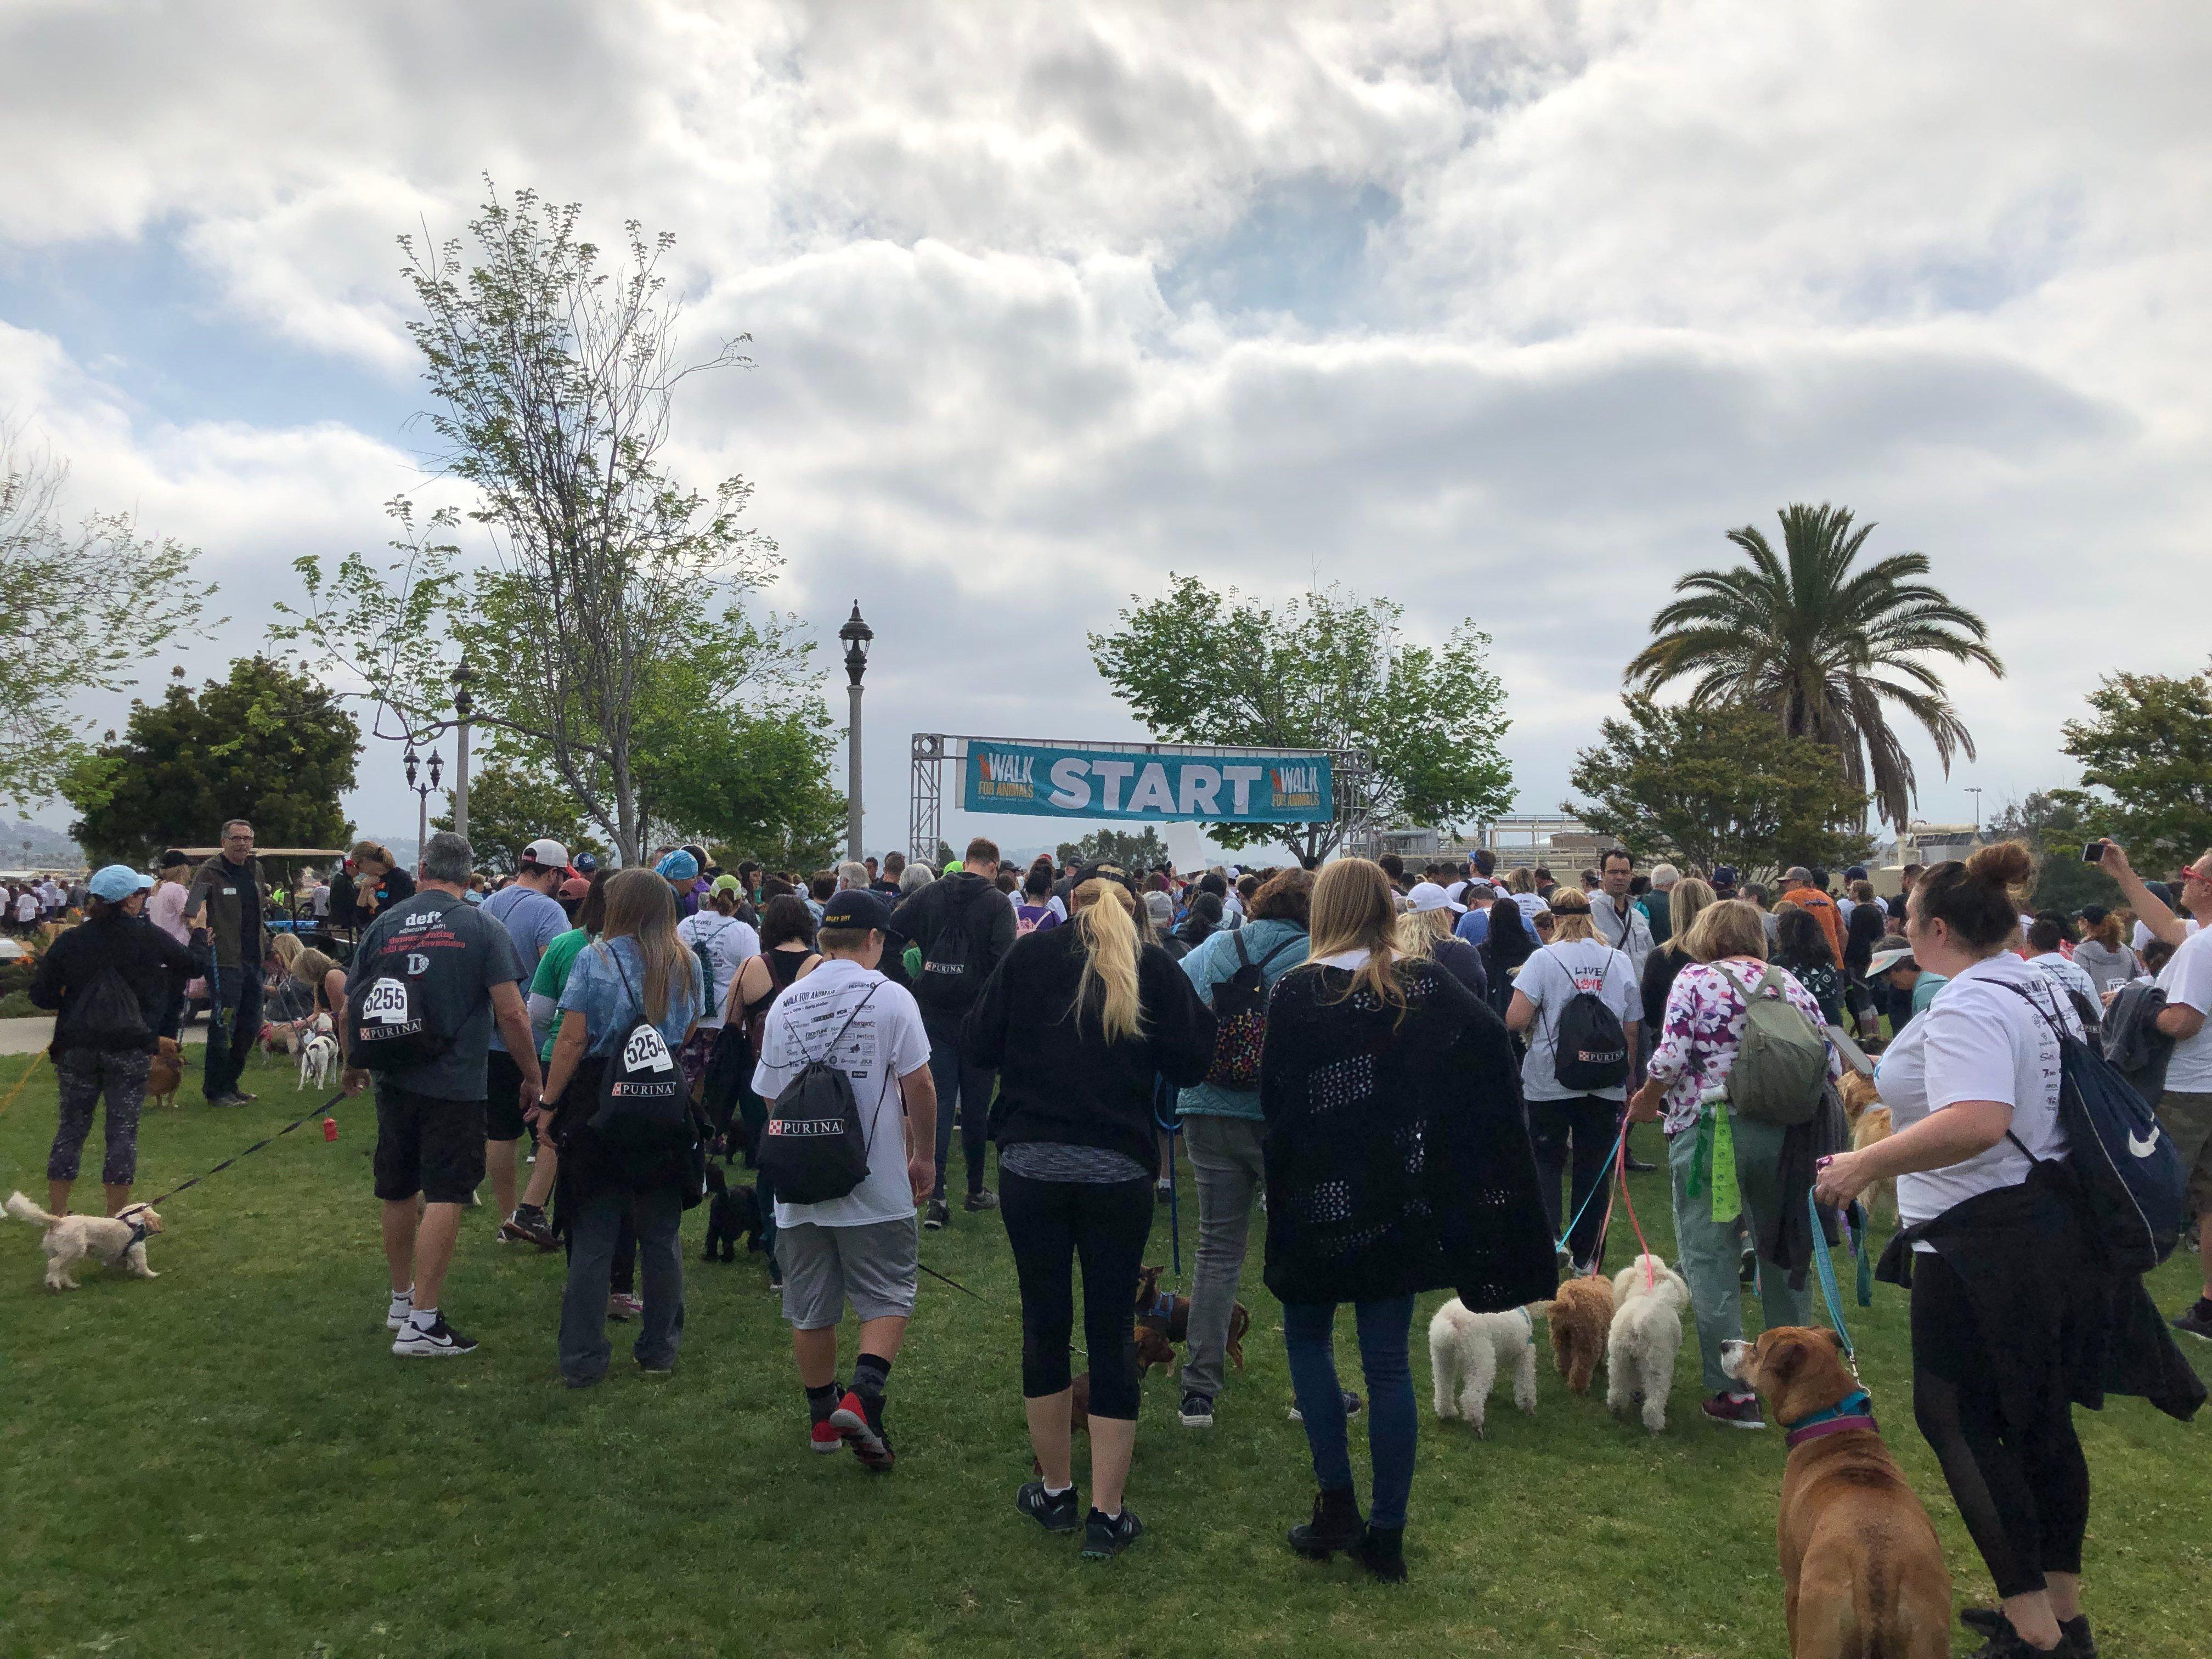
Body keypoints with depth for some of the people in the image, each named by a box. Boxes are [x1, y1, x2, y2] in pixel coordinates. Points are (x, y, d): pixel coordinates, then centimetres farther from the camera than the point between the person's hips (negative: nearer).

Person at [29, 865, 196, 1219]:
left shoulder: (70, 941, -2)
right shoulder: (148, 937, -7)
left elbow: (41, 995, 0)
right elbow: (194, 965, 6)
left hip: (77, 1047, 2)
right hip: (130, 1049, -2)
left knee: (72, 1125, 14)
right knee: (123, 1128, 5)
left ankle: (56, 1213, 22)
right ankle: (117, 1215, 8)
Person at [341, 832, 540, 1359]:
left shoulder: (383, 924, 3)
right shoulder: (482, 929, -7)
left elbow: (349, 1008, 8)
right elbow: (511, 1012, -13)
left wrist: (353, 1065, 25)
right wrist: (533, 1077, -2)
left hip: (394, 1081, 5)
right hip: (455, 1084, -5)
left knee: (399, 1192, 18)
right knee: (444, 1197, -2)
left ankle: (402, 1299, 34)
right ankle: (422, 1323, -3)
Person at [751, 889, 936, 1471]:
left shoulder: (784, 1004, 3)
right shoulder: (890, 997, -10)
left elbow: (771, 1097, 11)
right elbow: (918, 1086, -12)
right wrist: (923, 1157, 2)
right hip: (876, 1183, -4)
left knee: (811, 1309, 15)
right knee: (889, 1297, 8)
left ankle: (823, 1417, 26)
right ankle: (862, 1397, -10)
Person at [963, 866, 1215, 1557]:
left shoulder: (1029, 956, 2)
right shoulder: (1154, 967, 1)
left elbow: (977, 1047, 3)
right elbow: (1191, 1063, 0)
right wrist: (1199, 1011, 17)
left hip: (1031, 1167, 1)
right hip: (1119, 1173, 0)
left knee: (1044, 1324, 14)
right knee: (1112, 1332, 8)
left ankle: (1055, 1490, 26)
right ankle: (1107, 1514, 12)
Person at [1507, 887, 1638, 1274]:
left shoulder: (1544, 959, -9)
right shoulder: (1619, 961, 1)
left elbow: (1515, 1020, -17)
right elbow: (1632, 1030, 6)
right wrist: (1627, 1084, 17)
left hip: (1549, 1083, -2)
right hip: (1605, 1084, 3)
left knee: (1546, 1166, 11)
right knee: (1594, 1171, 12)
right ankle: (1585, 1258, 18)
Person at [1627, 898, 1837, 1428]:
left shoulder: (1695, 979, -3)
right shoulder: (1790, 983, 9)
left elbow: (1671, 1057, -13)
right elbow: (1830, 1058, 5)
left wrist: (1646, 1100, 4)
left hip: (1710, 1130, -5)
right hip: (1784, 1131, 5)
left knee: (1711, 1257, 4)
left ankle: (1735, 1393, 4)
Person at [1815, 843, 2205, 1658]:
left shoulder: (1966, 1008, -22)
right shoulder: (2044, 986, 9)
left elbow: (1976, 1123, -37)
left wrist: (1866, 1164, -31)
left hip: (1986, 1243, -10)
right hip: (2059, 1230, 10)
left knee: (1956, 1417, 1)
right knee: (2040, 1417, 18)